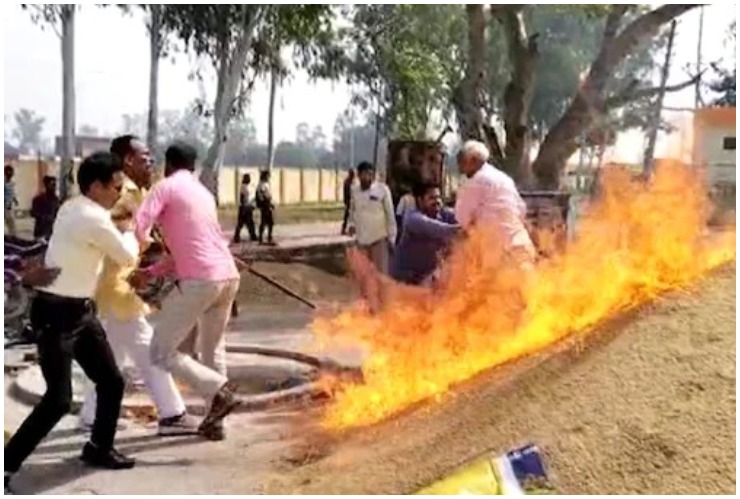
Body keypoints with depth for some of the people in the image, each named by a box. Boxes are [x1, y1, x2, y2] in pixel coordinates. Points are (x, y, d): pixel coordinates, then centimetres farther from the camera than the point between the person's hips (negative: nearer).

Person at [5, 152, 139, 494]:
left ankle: (98, 448, 32)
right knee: (59, 399, -11)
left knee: (112, 382, 13)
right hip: (56, 314, -10)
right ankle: (6, 466, 3)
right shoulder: (94, 220, -21)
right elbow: (129, 258, -7)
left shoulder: (74, 209, 7)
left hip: (80, 311, 10)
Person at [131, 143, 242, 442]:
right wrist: (149, 273, 23)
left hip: (199, 280, -8)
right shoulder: (204, 192, 24)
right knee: (213, 348, 24)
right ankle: (215, 421, 24)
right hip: (228, 276, 8)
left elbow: (139, 229, -13)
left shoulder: (166, 187, 1)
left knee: (162, 353, 4)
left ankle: (220, 392, -9)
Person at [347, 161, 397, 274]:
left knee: (381, 272, 1)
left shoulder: (382, 189, -11)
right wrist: (352, 224, 2)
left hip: (379, 237, -4)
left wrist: (391, 237, -6)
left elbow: (390, 214, -6)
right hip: (361, 238, 4)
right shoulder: (354, 190, 1)